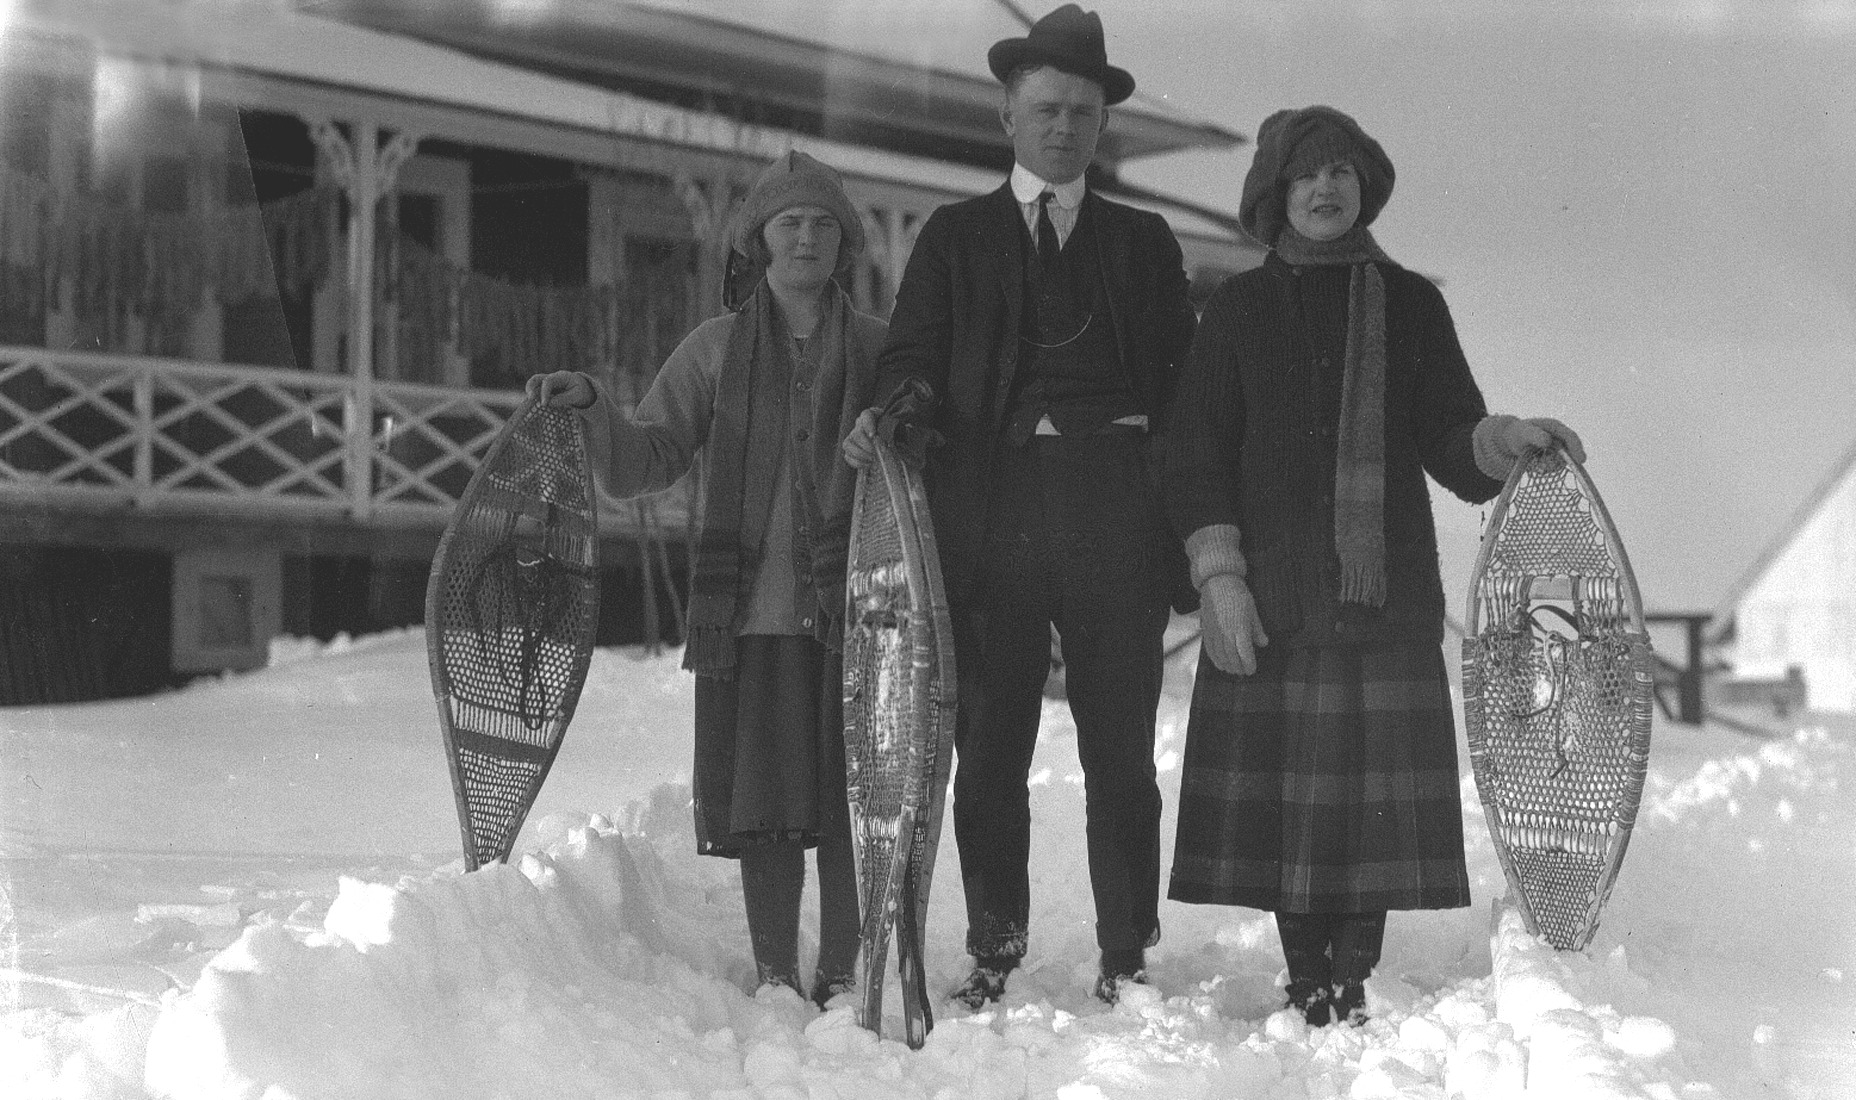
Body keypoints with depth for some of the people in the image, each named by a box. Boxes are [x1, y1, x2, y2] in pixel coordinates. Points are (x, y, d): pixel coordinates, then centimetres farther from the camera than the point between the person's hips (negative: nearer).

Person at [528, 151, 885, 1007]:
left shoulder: (881, 350, 9)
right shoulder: (716, 348, 10)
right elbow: (642, 464, 8)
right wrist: (592, 407, -9)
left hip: (855, 613, 0)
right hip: (755, 613, 1)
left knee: (849, 796, -1)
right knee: (763, 797, 1)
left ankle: (842, 976, 11)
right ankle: (774, 978, 13)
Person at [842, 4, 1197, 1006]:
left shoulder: (1142, 241, 16)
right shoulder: (955, 235, 15)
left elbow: (1181, 381, 11)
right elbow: (913, 351, 6)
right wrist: (890, 413, -17)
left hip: (1115, 511, 0)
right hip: (991, 501, 0)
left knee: (1120, 745, 2)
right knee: (988, 744, 2)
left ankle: (1127, 960, 9)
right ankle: (992, 953, 12)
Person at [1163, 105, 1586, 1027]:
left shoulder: (1411, 305, 13)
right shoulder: (1239, 309, 10)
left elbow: (1448, 441, 11)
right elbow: (1198, 453, 5)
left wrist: (1502, 441, -12)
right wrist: (1218, 574, -6)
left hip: (1387, 591, 1)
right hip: (1272, 596, -1)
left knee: (1378, 788, -5)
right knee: (1282, 790, -4)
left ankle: (1354, 984, 1)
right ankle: (1306, 984, 5)